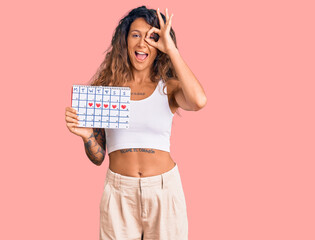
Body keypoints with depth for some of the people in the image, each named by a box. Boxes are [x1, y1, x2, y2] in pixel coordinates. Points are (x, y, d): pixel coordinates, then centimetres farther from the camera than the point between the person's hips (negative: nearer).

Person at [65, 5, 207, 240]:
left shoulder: (169, 88, 0)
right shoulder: (107, 86, 3)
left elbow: (199, 101, -25)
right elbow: (98, 157, 6)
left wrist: (171, 49, -17)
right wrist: (86, 134, -16)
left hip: (164, 191, -1)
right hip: (119, 192, 1)